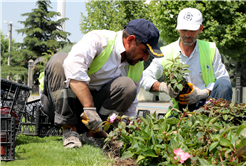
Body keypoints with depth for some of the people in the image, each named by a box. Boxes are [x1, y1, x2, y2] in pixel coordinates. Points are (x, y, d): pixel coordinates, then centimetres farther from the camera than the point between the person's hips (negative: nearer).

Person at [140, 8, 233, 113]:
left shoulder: (211, 50, 7)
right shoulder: (165, 53, 5)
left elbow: (224, 79, 4)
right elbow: (145, 78, 2)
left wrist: (204, 93, -16)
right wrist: (163, 87, -20)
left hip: (208, 102, 2)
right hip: (181, 108, -2)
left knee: (223, 84, -27)